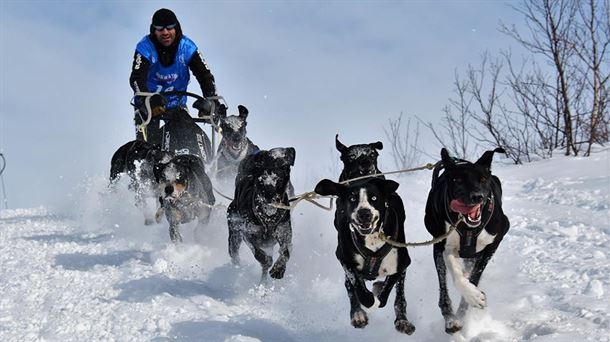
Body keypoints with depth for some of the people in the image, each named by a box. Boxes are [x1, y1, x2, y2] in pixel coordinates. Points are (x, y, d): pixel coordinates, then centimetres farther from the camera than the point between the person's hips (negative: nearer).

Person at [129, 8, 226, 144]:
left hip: (177, 102, 2)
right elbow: (136, 79, -29)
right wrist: (150, 102, -48)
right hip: (148, 103, -2)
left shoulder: (186, 47, -12)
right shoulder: (145, 47, -19)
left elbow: (205, 76, -14)